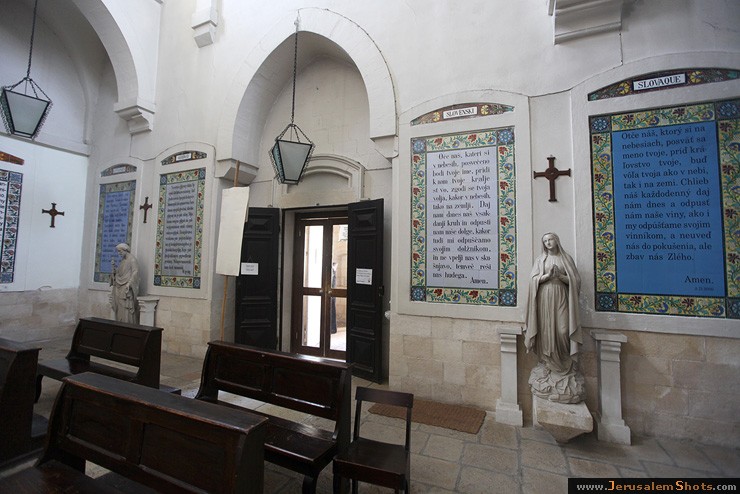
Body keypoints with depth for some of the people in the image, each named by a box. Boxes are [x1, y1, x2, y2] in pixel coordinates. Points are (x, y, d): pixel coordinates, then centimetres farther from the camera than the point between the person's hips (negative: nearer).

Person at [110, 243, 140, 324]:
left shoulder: (132, 260, -7)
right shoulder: (123, 261, 18)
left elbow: (135, 272, -16)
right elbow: (118, 274, 20)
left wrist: (129, 284, -23)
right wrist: (113, 267, 5)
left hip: (127, 289, -8)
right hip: (119, 289, 8)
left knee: (126, 310, -10)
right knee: (119, 310, 7)